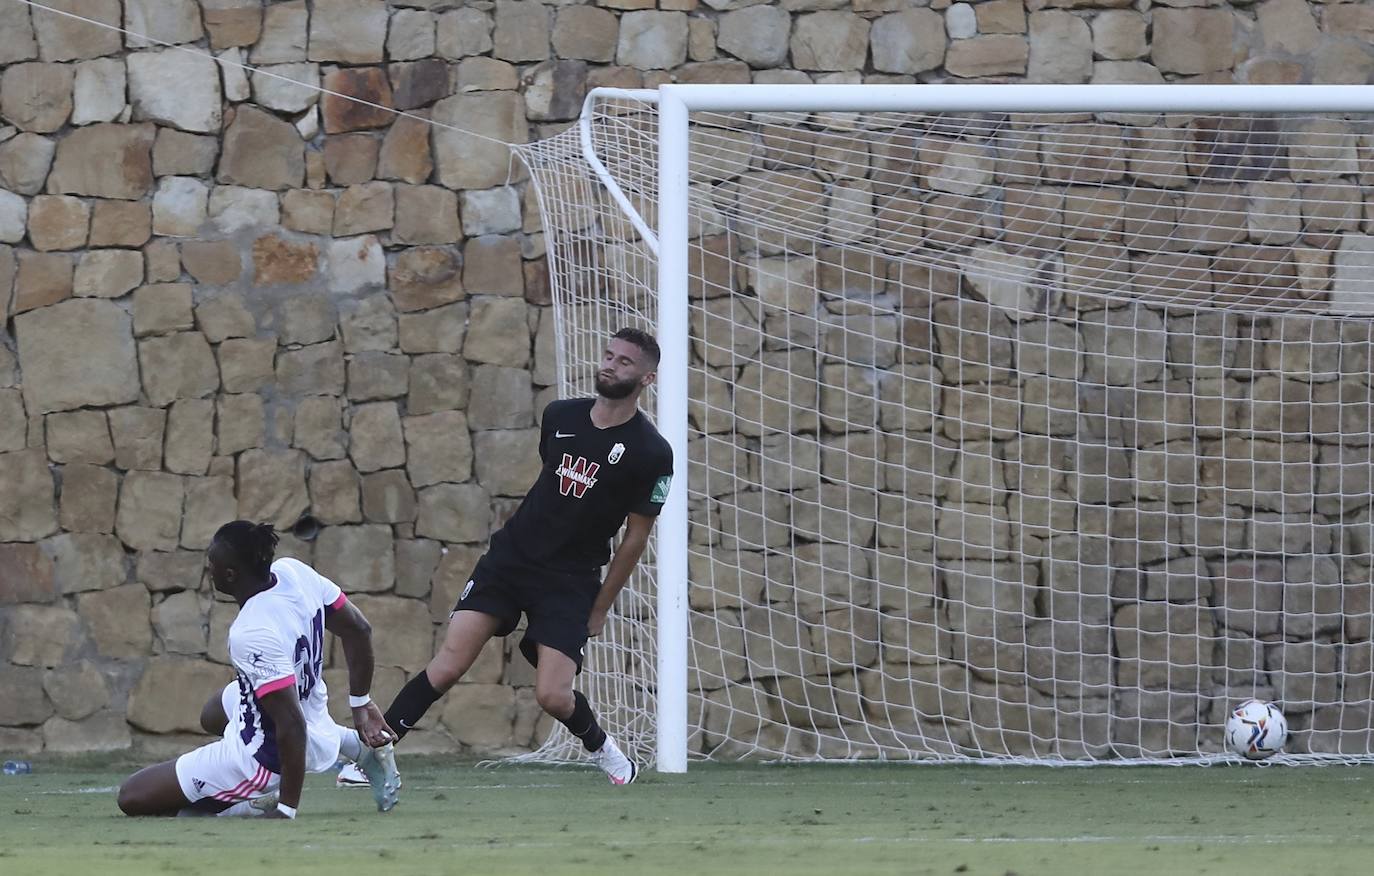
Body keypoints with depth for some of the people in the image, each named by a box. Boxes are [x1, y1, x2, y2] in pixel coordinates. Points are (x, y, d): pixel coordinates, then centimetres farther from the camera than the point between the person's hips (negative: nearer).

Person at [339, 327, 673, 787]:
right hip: (510, 555, 3)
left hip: (570, 580, -3)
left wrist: (599, 608, 1)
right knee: (448, 665, -11)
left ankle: (600, 746, 20)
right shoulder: (560, 416, 3)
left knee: (553, 697, -13)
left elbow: (636, 536, -2)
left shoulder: (650, 453, -9)